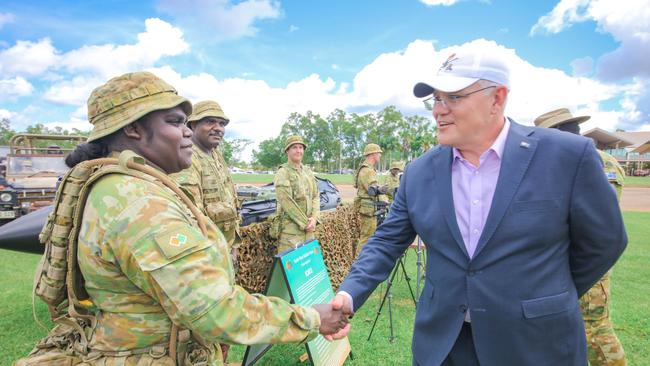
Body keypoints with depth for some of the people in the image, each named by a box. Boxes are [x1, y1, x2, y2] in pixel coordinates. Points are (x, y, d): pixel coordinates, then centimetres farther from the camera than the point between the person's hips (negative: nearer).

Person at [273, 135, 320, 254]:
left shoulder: (308, 171, 12)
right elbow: (287, 203, -16)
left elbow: (316, 196, 9)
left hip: (308, 228, 7)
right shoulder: (282, 173, -9)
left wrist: (314, 218, -7)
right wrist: (305, 223, -15)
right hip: (290, 228, -7)